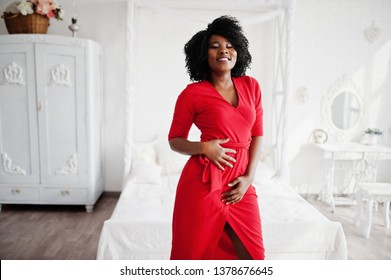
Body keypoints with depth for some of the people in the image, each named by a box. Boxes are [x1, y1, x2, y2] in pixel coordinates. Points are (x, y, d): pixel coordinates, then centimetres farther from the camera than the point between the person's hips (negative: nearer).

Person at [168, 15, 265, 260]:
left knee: (253, 255, 9)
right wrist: (204, 147, -16)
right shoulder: (193, 93, -3)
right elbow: (175, 140, 4)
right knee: (194, 254, 9)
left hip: (240, 184, 4)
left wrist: (249, 176, -1)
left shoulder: (251, 86, 8)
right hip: (203, 182, -3)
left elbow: (257, 134, 10)